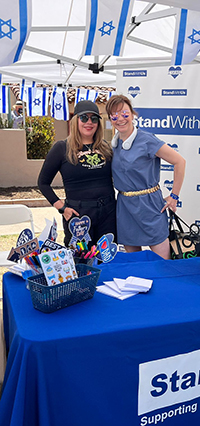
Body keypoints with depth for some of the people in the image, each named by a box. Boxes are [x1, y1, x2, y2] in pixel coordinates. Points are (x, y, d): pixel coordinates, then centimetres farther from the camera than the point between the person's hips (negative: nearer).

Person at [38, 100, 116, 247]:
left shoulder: (106, 147, 8)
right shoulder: (62, 148, -3)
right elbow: (43, 182, 1)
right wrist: (61, 207, -7)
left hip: (108, 213, 4)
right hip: (77, 213, -3)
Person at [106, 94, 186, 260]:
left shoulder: (146, 140, -12)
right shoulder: (115, 144, 7)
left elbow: (179, 161, -12)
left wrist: (174, 197, -9)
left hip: (148, 204, -6)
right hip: (124, 206, 6)